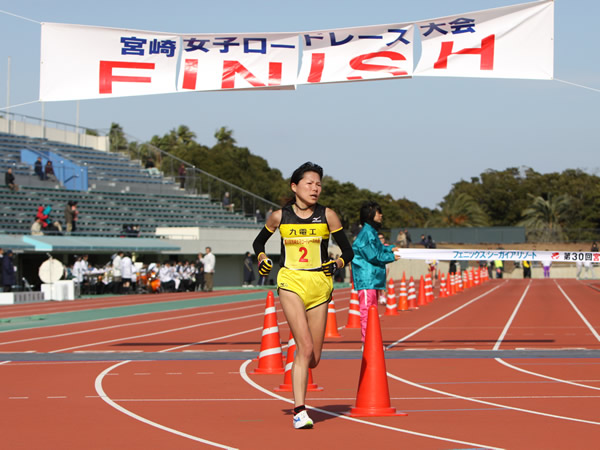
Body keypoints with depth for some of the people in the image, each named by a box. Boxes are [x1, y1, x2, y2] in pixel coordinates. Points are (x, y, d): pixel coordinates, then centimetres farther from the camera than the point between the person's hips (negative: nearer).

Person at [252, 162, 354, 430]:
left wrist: (336, 264, -12)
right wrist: (261, 258, 3)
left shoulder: (327, 216, 3)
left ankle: (298, 358, 42)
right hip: (291, 283, -2)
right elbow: (258, 242, 22)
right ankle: (299, 411, -14)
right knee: (305, 349, -18)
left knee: (313, 358, 3)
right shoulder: (279, 217, 4)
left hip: (319, 286, 2)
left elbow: (348, 252, 7)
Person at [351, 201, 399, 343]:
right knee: (367, 309, -8)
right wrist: (391, 257, -9)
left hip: (372, 279, 11)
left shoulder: (371, 231, 16)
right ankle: (367, 342, -7)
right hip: (366, 278, -11)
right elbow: (373, 255, -18)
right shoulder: (366, 232, -15)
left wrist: (390, 249, 11)